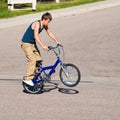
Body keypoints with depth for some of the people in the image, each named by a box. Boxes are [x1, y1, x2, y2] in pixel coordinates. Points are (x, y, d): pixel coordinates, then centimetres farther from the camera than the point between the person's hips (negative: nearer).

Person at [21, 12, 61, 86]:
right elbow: (36, 36, -34)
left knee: (38, 59, 6)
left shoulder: (45, 25, 2)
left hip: (33, 43, 9)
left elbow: (49, 33, 14)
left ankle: (35, 75, 18)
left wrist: (57, 41, 7)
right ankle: (27, 78, -18)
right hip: (26, 43, -9)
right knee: (32, 60, -20)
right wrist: (43, 46, -43)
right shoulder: (37, 24, -24)